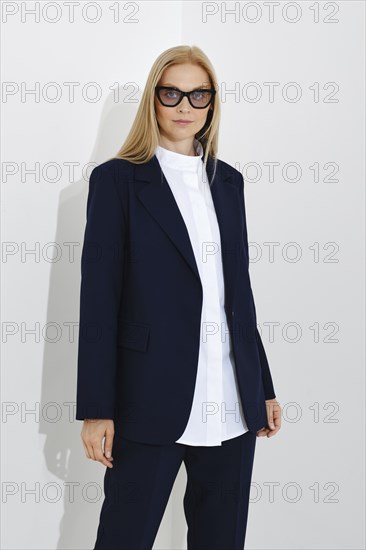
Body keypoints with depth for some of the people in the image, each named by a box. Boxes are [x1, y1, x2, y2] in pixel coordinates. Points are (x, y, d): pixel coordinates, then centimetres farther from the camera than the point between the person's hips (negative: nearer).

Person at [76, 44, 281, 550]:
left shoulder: (228, 181, 13)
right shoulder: (117, 179, -1)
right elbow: (99, 298, -5)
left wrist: (264, 388, 15)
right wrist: (96, 409, -9)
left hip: (232, 408, 5)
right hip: (152, 404, -4)